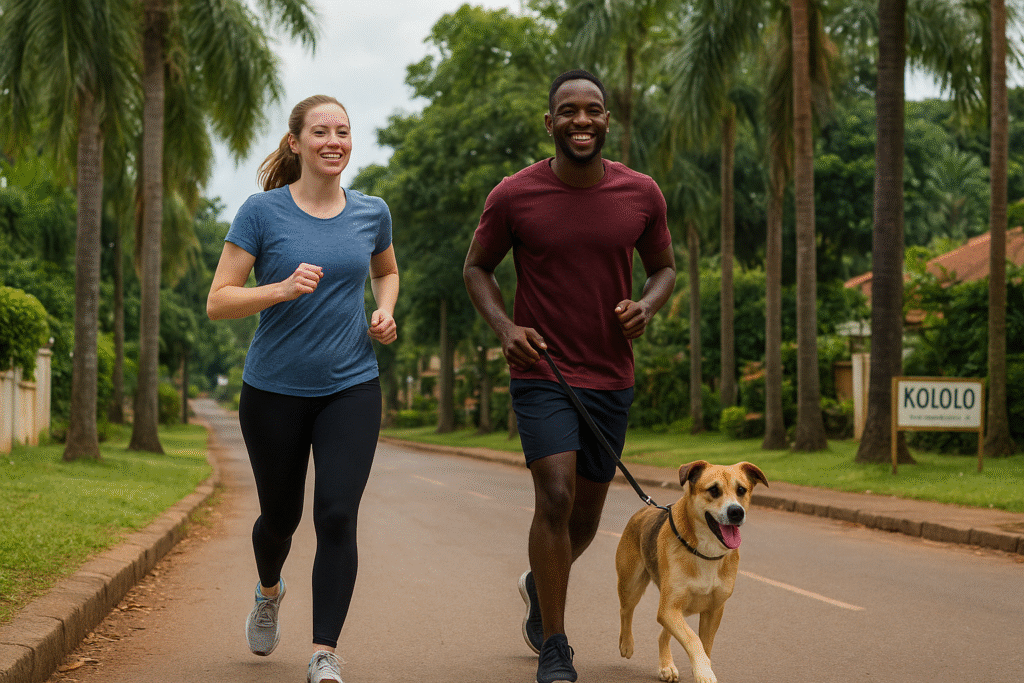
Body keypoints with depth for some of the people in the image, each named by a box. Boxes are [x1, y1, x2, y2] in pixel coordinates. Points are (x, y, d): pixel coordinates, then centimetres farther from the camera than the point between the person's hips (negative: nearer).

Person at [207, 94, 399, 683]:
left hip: (351, 389, 1)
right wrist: (284, 289, -25)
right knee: (280, 517, 15)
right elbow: (218, 302, -9)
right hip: (275, 390, -1)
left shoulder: (371, 213, 3)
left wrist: (385, 313, 3)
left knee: (337, 516, -14)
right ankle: (270, 592, 49)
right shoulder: (263, 211, -7)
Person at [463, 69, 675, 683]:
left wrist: (648, 305, -11)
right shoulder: (513, 197, -9)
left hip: (612, 379, 4)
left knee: (586, 518, 14)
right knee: (556, 495, -20)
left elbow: (665, 267, 12)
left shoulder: (642, 195, -2)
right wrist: (503, 325, -13)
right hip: (542, 374, -3)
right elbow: (477, 268, 5)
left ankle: (538, 586, 47)